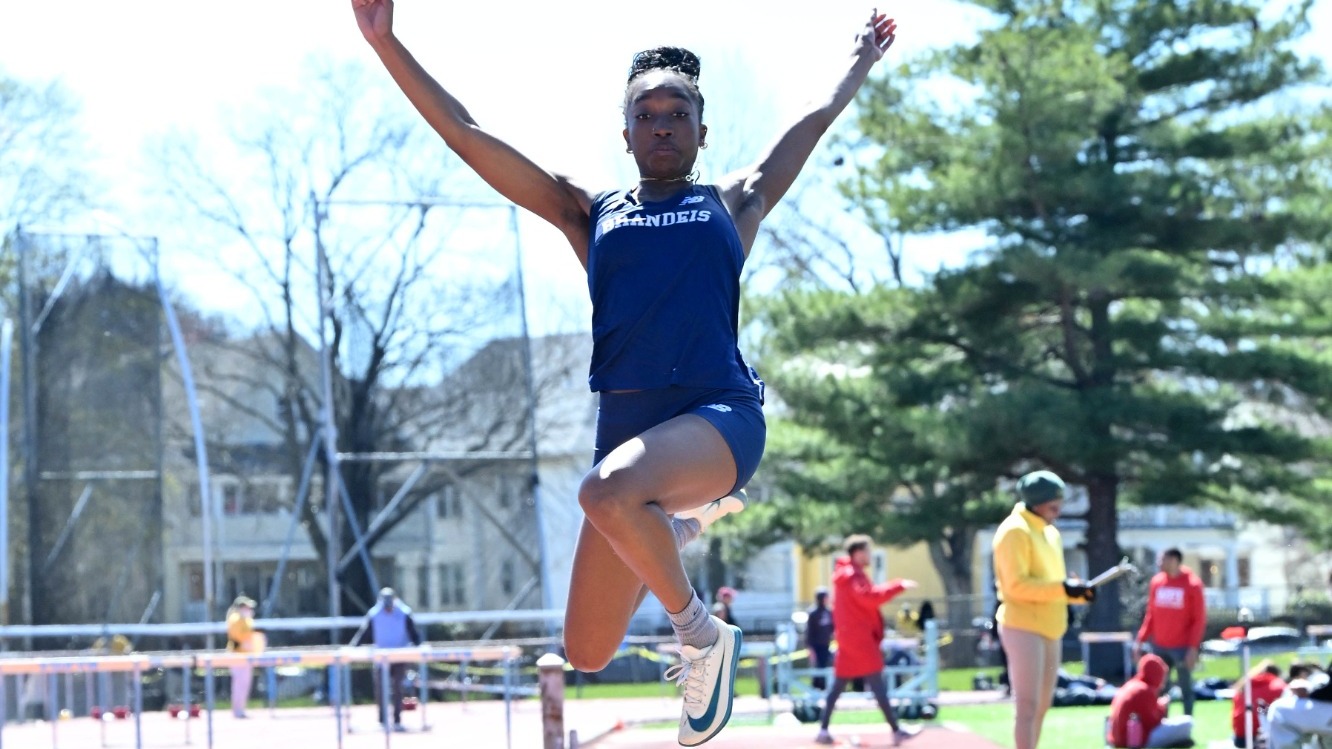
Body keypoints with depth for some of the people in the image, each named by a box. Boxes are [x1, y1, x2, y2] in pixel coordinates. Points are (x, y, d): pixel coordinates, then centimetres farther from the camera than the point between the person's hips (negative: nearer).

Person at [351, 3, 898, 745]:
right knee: (587, 653, 5)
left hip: (720, 415, -4)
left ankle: (702, 633, -13)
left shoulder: (732, 204, 16)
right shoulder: (591, 213, 18)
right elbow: (467, 136, 14)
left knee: (609, 490, -37)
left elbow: (819, 116, 28)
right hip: (627, 426, 4)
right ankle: (677, 526, 35)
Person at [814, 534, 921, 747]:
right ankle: (896, 730, -10)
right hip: (860, 639, -10)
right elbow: (871, 597, -28)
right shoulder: (853, 576, -14)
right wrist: (899, 586, -24)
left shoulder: (846, 574, 18)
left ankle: (823, 730, 5)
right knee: (877, 684, -9)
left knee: (838, 685, 8)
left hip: (848, 639, 10)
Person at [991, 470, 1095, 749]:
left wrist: (1077, 591, 2)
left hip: (1049, 629, 9)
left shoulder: (1050, 532, 17)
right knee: (1028, 705, -11)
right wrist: (1062, 588, -24)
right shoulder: (1015, 531, -12)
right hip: (1023, 627, -9)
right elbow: (1017, 585, -20)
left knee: (1042, 705, 13)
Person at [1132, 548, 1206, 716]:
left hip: (1182, 647, -4)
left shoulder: (1192, 584, -6)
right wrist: (1140, 640, 6)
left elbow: (1199, 619, -7)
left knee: (1185, 688, 3)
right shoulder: (1156, 581, 7)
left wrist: (1193, 647, -15)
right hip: (1159, 646, 4)